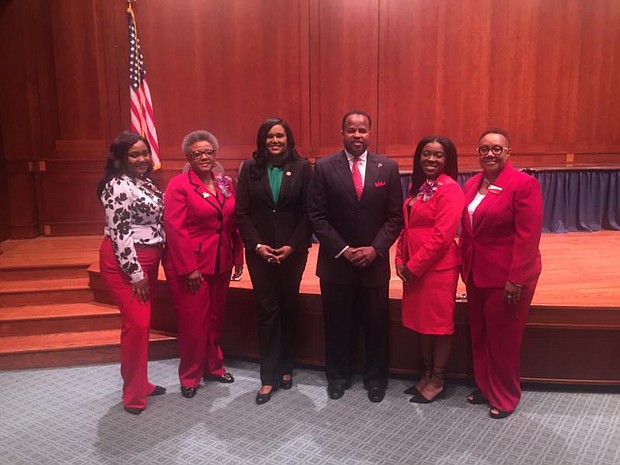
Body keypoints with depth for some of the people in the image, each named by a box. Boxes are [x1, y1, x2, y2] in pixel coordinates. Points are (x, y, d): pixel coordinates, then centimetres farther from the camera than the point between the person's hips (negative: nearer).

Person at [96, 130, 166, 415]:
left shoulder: (145, 182, 12)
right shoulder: (118, 186, -15)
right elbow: (119, 233, -18)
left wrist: (148, 270, 16)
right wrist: (135, 274, -17)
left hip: (148, 260, 9)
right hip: (125, 263, -9)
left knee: (143, 323, 14)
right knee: (137, 324, -7)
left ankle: (141, 382, 27)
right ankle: (133, 394, 7)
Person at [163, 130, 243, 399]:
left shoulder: (226, 184, 8)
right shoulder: (179, 185, -9)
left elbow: (233, 224, 11)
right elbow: (175, 229, -15)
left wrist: (238, 257, 7)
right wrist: (189, 268, -17)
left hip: (221, 264, 5)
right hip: (190, 266, -5)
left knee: (215, 318, 15)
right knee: (193, 322, 3)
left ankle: (213, 366, 34)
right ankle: (190, 376, 22)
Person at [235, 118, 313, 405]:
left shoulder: (302, 168, 0)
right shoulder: (250, 168, 2)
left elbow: (309, 212, -3)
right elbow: (242, 212, 0)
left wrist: (292, 245, -10)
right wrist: (257, 245, -10)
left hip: (293, 250, 0)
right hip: (260, 250, 0)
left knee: (288, 308, 11)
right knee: (267, 310, 2)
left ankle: (286, 368, 26)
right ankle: (268, 377, 9)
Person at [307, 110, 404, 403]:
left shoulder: (388, 168, 0)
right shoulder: (324, 168, -3)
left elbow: (395, 216, 0)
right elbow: (316, 216, -6)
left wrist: (376, 249, -12)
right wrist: (342, 250, -13)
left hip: (374, 262, 1)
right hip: (335, 262, 0)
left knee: (375, 324, 12)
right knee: (336, 324, 13)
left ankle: (375, 378, 32)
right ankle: (338, 377, 33)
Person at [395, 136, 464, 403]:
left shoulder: (450, 189, -15)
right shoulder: (417, 186, 11)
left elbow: (442, 236, -20)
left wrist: (414, 266, -16)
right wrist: (401, 260, 3)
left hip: (438, 267, -8)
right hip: (413, 267, 8)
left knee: (439, 322, 5)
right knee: (421, 320, 16)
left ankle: (437, 381, 20)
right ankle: (426, 374, 31)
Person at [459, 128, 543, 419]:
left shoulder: (524, 184, -14)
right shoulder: (472, 184, 7)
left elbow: (528, 237, -18)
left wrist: (515, 279, -20)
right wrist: (465, 265, 9)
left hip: (506, 276, -6)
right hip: (476, 274, 6)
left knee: (503, 339, 8)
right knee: (479, 335, 17)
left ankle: (505, 396, 27)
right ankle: (484, 386, 36)